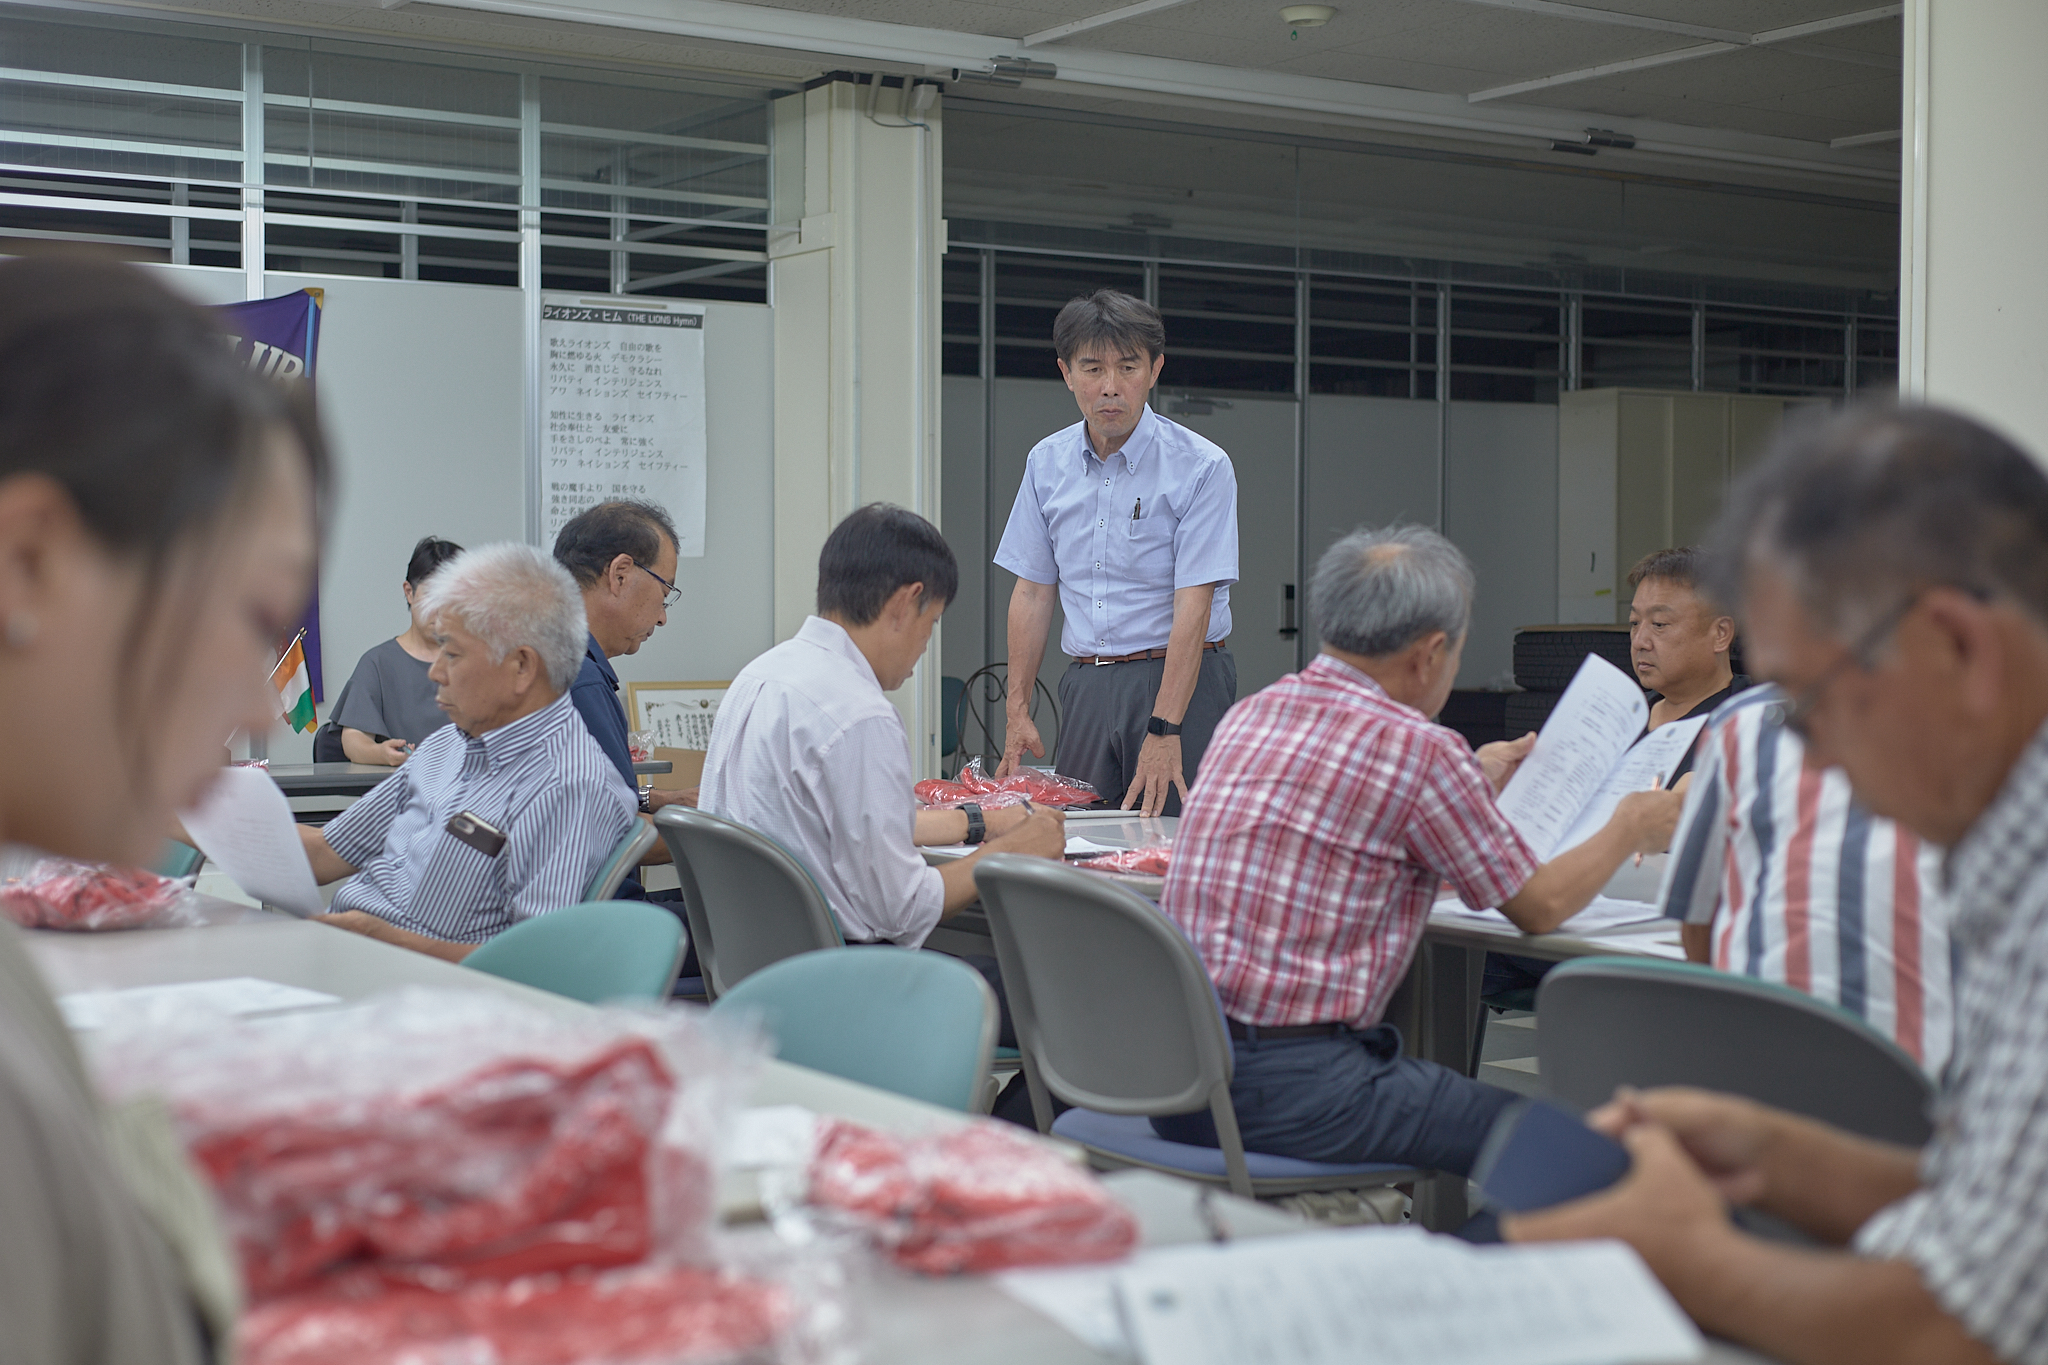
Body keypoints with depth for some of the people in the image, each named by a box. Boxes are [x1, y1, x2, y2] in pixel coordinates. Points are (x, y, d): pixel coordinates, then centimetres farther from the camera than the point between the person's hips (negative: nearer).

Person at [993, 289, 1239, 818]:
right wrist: (1017, 708, 5)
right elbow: (1033, 590, 12)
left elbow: (1193, 605, -15)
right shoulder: (1047, 462, 7)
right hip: (1086, 685, 4)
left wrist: (1164, 731, -22)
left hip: (1181, 679, -4)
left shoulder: (1202, 466, -9)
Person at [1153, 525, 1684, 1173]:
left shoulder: (1248, 714, 11)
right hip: (1291, 1084, -8)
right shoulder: (1416, 747, -12)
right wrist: (1632, 827, 20)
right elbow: (1539, 905, 1)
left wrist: (1472, 786, 43)